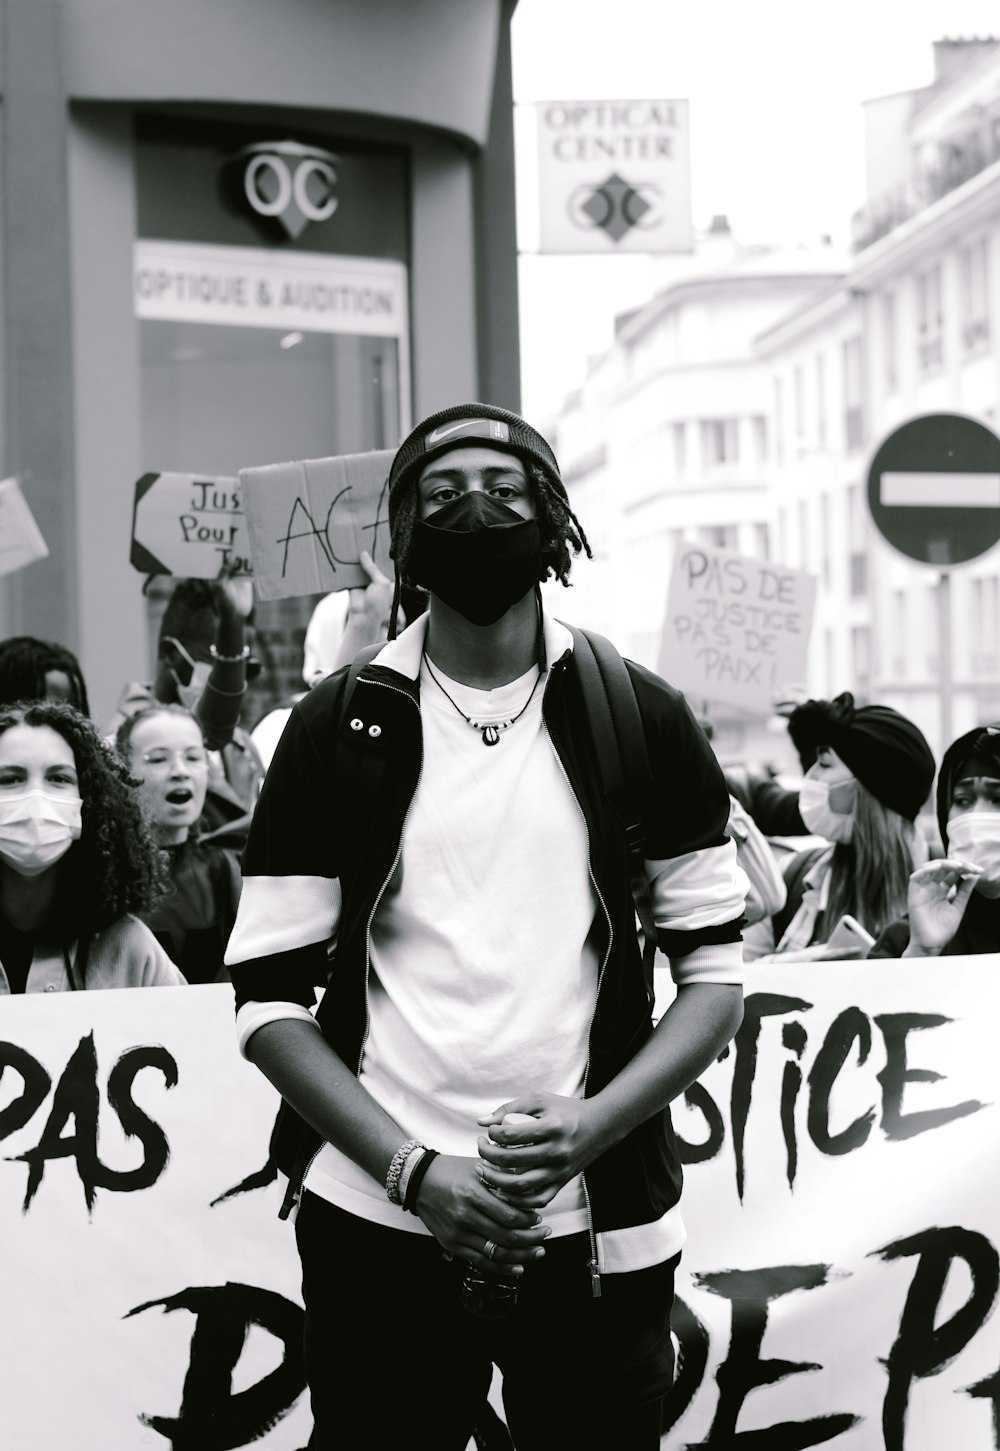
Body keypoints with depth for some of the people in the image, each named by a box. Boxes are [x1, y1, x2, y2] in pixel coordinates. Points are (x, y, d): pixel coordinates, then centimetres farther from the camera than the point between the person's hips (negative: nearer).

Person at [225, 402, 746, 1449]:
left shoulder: (638, 720, 3)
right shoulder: (337, 729, 2)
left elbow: (715, 971, 4)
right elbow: (270, 996, 0)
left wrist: (594, 1123, -12)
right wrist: (413, 1170, -12)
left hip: (600, 1234, 1)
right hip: (381, 1231, 0)